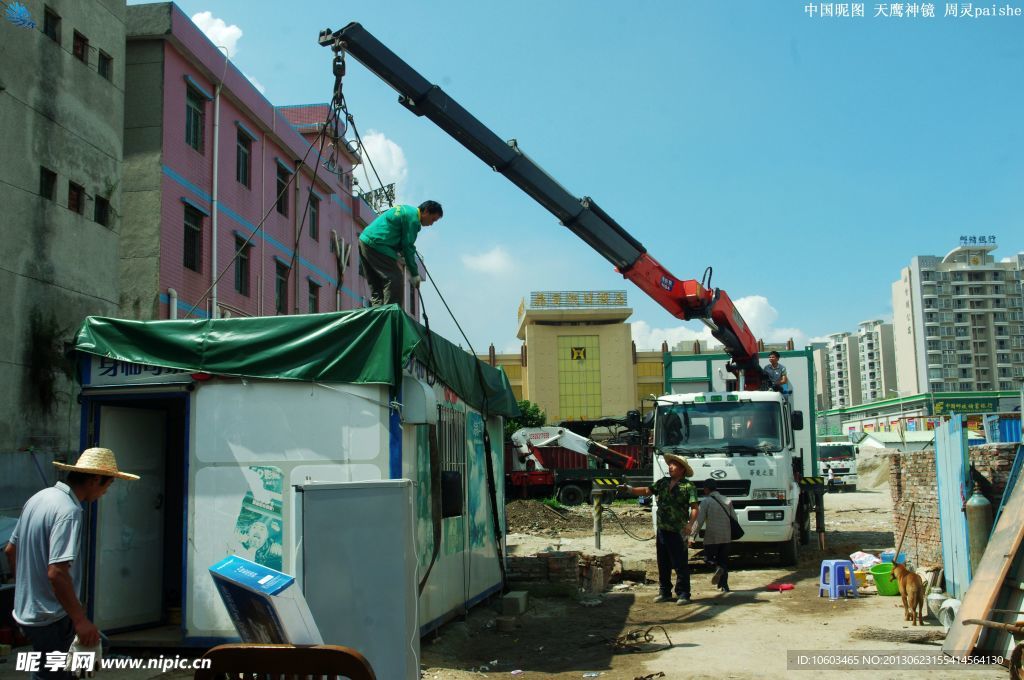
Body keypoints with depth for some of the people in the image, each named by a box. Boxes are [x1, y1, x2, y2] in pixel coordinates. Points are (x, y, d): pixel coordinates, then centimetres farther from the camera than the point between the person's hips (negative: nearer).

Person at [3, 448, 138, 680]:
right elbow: (56, 572, -29)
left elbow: (10, 550, 17)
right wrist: (80, 620, -23)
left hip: (28, 609, 9)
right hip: (50, 618, -9)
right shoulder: (68, 511, -22)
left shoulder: (40, 498, 6)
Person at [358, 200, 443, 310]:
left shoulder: (406, 210, 21)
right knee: (394, 280, -13)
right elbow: (408, 246, -11)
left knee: (376, 286, 11)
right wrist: (414, 274, -6)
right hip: (376, 244, -11)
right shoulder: (413, 217, -10)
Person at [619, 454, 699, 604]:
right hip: (662, 530, 6)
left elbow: (694, 508, -13)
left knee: (681, 565, 0)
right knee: (663, 564, 13)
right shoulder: (663, 482, 11)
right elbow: (647, 491, 6)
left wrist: (690, 524, -26)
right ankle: (664, 592, 23)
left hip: (677, 532, -6)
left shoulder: (688, 486, -8)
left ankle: (683, 594, 7)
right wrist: (629, 489, -8)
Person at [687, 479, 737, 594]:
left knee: (708, 557, 10)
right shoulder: (727, 501, 9)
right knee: (724, 560, 13)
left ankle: (718, 567, -21)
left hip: (712, 538, -5)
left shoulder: (706, 501, -8)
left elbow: (699, 521, -12)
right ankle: (724, 585, 6)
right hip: (726, 537, 5)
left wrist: (692, 533, -5)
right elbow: (735, 519, 11)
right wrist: (732, 534, 23)